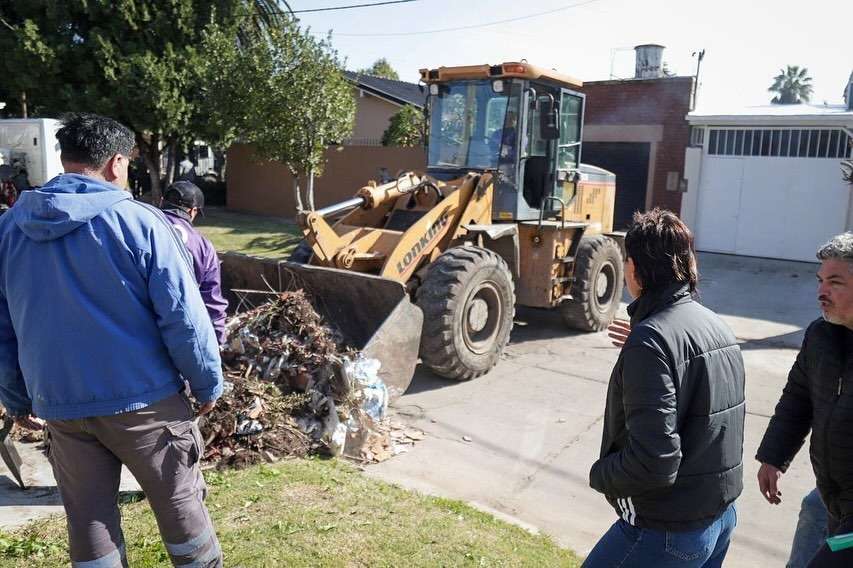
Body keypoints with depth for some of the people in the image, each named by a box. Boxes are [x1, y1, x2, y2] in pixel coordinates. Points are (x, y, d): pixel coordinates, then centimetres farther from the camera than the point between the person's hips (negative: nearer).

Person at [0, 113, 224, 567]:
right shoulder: (139, 221, -14)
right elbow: (183, 317, -15)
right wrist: (208, 384, -3)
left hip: (59, 405, 4)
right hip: (143, 398, -4)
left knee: (87, 516, 16)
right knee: (180, 501, 14)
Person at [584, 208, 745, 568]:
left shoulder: (651, 340, -24)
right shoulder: (716, 326, 3)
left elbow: (653, 463, -29)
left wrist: (600, 474, -10)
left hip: (669, 531, -8)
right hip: (722, 515, 8)